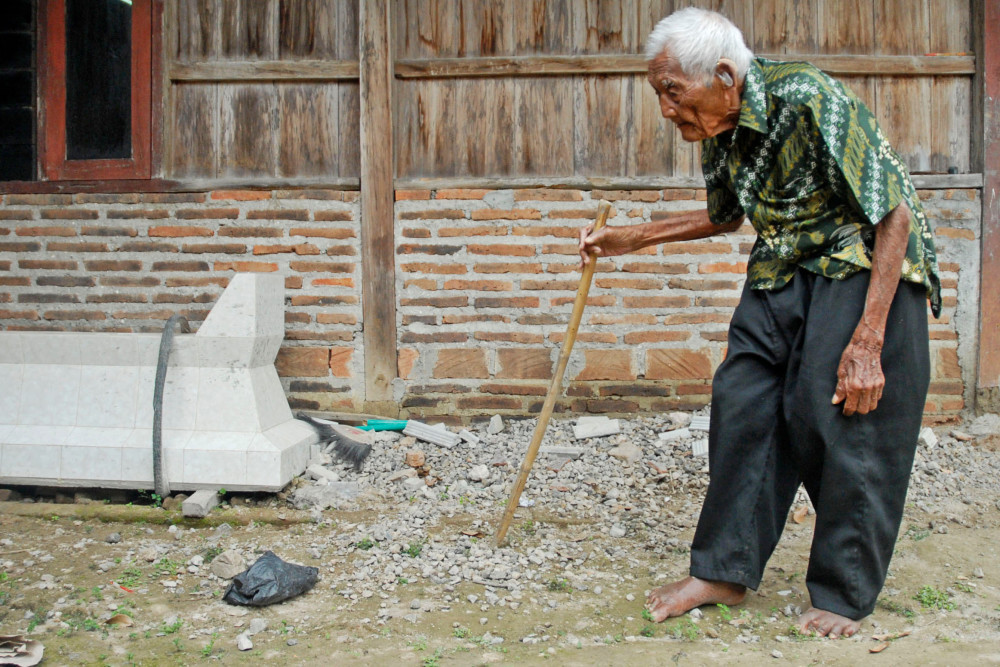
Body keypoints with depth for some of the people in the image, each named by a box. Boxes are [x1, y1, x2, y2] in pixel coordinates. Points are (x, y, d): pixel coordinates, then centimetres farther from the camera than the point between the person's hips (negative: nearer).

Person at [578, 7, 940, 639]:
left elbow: (895, 218, -23)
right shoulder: (720, 130, -2)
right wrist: (632, 238, 11)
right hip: (785, 269, 7)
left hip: (868, 267, -7)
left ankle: (845, 594, 8)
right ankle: (725, 570, 10)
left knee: (847, 419, -8)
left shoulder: (813, 101, -26)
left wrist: (866, 342, -27)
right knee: (742, 403, 0)